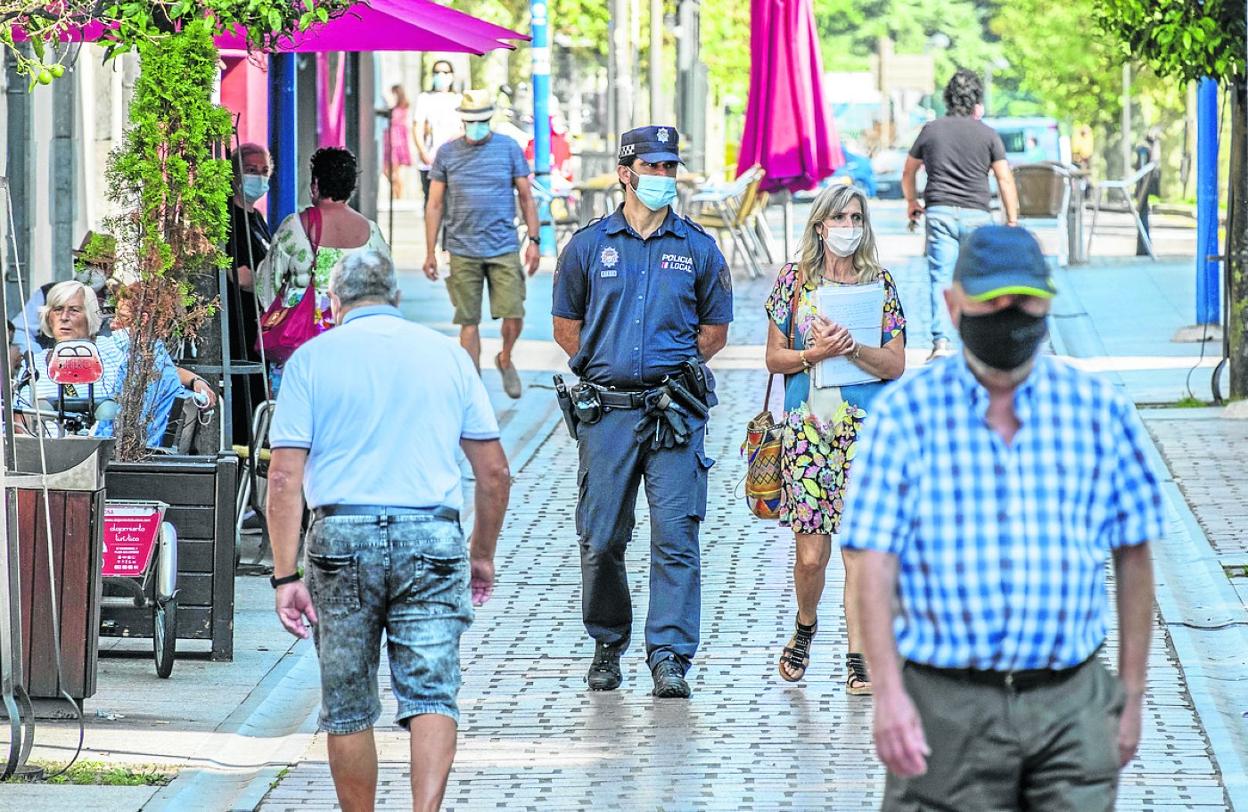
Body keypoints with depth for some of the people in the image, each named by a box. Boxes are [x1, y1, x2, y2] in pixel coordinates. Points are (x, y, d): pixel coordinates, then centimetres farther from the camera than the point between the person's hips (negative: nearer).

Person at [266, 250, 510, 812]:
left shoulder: (312, 358, 4)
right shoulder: (446, 355, 10)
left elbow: (285, 477, -4)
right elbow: (494, 472, 11)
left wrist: (285, 576, -5)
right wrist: (483, 553, 23)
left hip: (342, 537, -1)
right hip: (432, 538, 1)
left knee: (348, 709, 10)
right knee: (431, 693, -3)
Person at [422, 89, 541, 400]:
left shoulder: (509, 149, 4)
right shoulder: (447, 153, 6)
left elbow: (526, 197, 9)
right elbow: (435, 205, 9)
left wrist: (533, 240, 2)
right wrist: (430, 252, 6)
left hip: (503, 248, 0)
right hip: (462, 252, 0)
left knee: (513, 315, -7)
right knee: (469, 321, 1)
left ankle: (505, 360, 23)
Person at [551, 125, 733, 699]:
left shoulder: (698, 249, 7)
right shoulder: (588, 245, 7)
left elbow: (715, 329, 14)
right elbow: (566, 325, 15)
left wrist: (673, 369, 4)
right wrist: (602, 369, 4)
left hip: (676, 412, -1)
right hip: (607, 411, 1)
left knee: (676, 536, -7)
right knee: (601, 539, 4)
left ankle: (670, 657, -6)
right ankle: (607, 645, 21)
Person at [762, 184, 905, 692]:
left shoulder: (879, 284, 6)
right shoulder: (794, 280, 5)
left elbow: (895, 365, 3)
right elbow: (774, 358, 6)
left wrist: (851, 348, -13)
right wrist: (814, 354, -12)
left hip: (864, 426, 0)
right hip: (806, 426, 0)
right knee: (811, 554, -1)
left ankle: (858, 659, -5)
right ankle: (805, 628, 28)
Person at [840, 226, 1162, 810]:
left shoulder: (1100, 410, 6)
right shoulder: (905, 412, 0)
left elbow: (1133, 555, 11)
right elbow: (875, 563, -5)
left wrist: (1131, 695, 9)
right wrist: (888, 692, -16)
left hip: (1071, 708, 2)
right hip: (947, 707, -1)